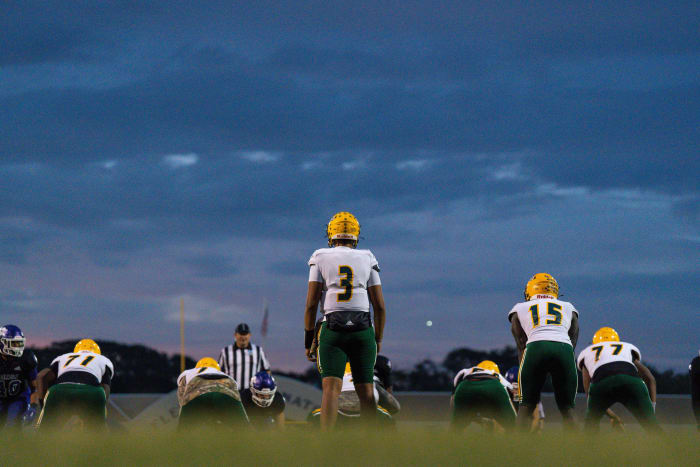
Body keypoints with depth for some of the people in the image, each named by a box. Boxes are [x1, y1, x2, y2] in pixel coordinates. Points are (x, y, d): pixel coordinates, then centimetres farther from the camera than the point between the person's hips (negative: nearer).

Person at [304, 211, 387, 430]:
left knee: (331, 388, -12)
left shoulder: (321, 258, 5)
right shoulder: (367, 259, 10)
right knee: (365, 391, 7)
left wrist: (308, 341, 7)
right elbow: (380, 307, 8)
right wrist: (378, 340, 18)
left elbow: (311, 303, 1)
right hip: (363, 330, 2)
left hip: (332, 330, -2)